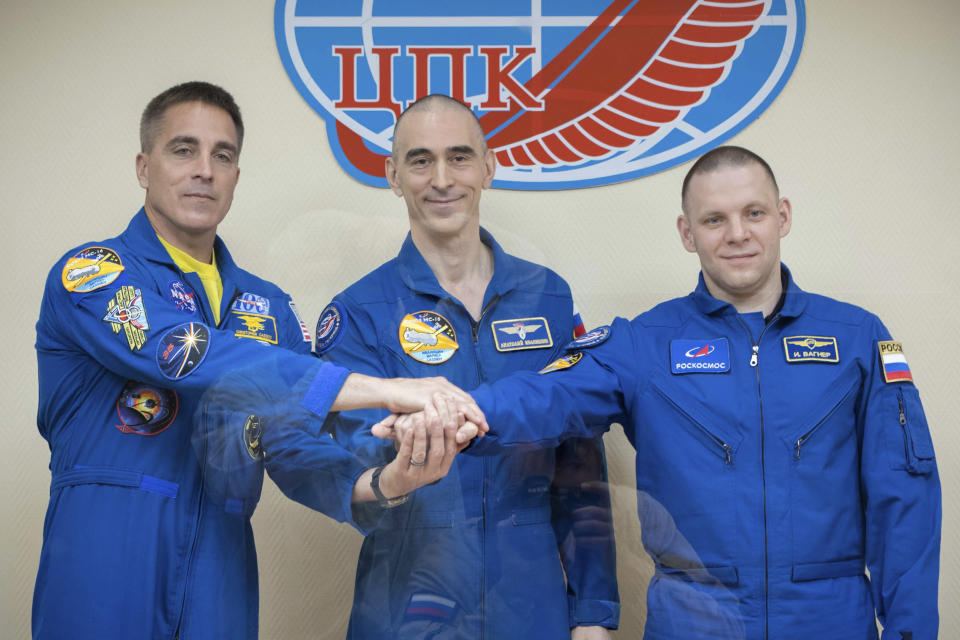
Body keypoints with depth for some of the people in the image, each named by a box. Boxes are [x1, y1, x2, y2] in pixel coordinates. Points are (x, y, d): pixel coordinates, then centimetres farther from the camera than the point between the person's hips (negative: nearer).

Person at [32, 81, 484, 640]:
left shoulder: (270, 306, 12)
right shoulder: (91, 274, -5)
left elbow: (294, 438, 4)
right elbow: (188, 357, -23)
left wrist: (374, 483, -20)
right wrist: (383, 390, -29)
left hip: (220, 582, 5)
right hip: (103, 573, -4)